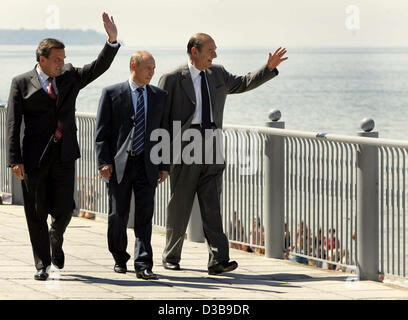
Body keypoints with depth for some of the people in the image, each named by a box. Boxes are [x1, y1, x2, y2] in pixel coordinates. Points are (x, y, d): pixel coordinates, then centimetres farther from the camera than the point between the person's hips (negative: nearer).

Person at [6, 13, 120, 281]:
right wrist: (15, 159, -11)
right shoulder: (22, 83, 1)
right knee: (37, 213, 2)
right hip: (35, 156, -2)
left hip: (64, 155, 2)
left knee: (64, 209, -2)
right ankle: (42, 264, 13)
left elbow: (99, 67, 1)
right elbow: (13, 123, -3)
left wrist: (112, 40, -15)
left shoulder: (70, 78, 11)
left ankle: (55, 239, 31)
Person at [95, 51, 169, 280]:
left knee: (145, 215, -6)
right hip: (119, 164, -2)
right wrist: (104, 162, -9)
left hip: (147, 165, 2)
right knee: (118, 215, 5)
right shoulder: (112, 94, 1)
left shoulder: (160, 96, 10)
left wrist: (165, 166, 6)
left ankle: (143, 266, -8)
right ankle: (120, 259, 26)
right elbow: (102, 132, 0)